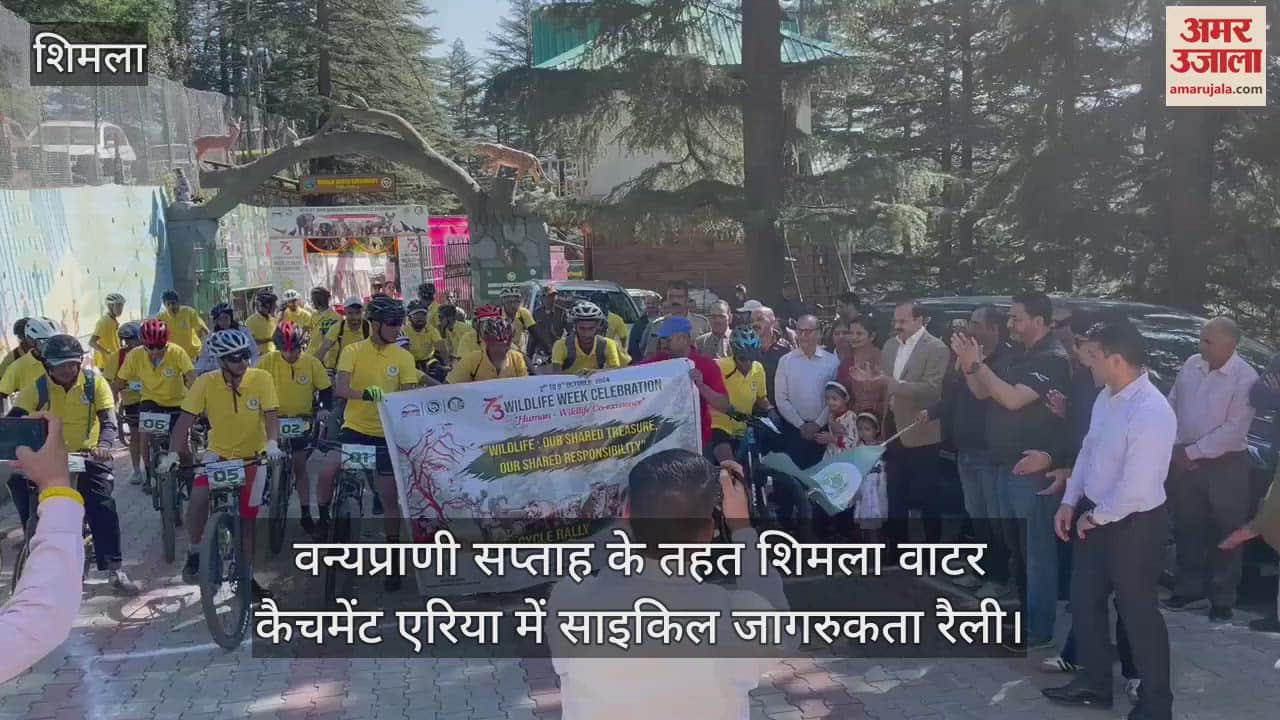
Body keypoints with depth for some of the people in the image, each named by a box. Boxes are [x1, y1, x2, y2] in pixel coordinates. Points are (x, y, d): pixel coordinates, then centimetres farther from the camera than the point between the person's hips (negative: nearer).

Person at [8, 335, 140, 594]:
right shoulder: (37, 387, -7)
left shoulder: (95, 382, -9)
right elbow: (13, 420, -13)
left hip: (88, 456, -2)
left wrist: (104, 445, -36)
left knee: (102, 507, -16)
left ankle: (115, 570, -10)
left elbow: (108, 421, -14)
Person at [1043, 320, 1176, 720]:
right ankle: (1095, 683, 39)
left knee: (1138, 612, 8)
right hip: (1095, 515, 8)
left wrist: (1095, 517, -15)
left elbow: (1135, 488, -29)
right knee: (1084, 601, 19)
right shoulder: (1106, 397, 0)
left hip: (1134, 523, -8)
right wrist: (1070, 503, 5)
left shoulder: (1151, 413, -29)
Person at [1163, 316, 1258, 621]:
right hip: (1184, 461, 5)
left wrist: (1192, 452, -16)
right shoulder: (1191, 364, 2)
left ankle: (1223, 600, 17)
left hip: (1226, 465, -5)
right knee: (1187, 529, 13)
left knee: (1226, 534, 5)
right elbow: (1172, 405, 8)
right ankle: (1189, 589, 27)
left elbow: (1234, 430, -19)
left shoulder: (1245, 378, -15)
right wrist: (1175, 448, -2)